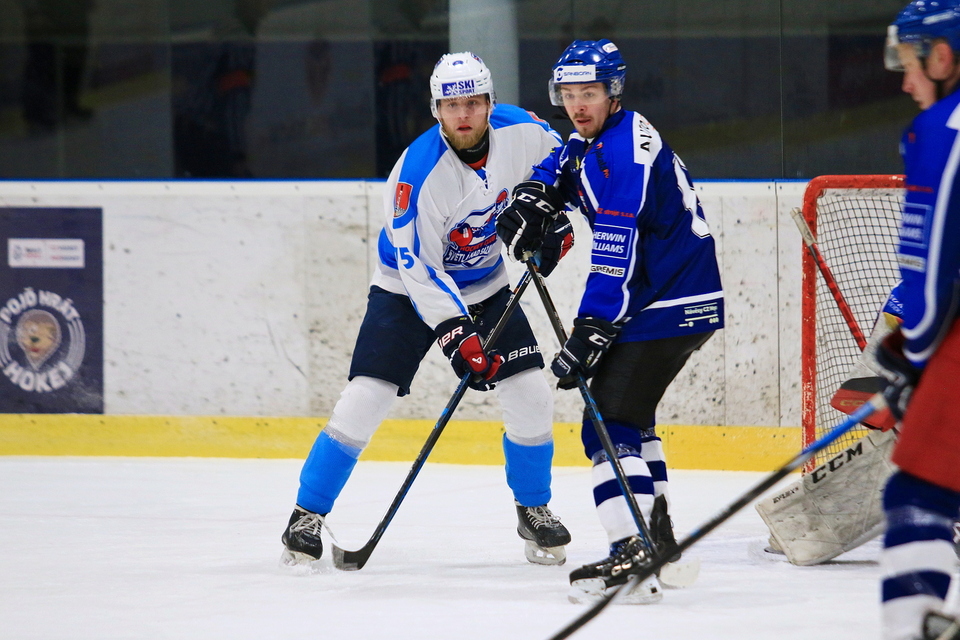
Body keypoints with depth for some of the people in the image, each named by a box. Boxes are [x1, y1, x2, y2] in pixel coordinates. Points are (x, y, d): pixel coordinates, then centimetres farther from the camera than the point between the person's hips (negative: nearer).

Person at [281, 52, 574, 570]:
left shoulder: (521, 131, -16)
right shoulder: (420, 172, -30)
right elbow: (418, 266, -28)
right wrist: (455, 333, -36)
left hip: (486, 285, 4)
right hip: (410, 289, -4)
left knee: (531, 396, -6)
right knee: (364, 399, -15)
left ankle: (533, 509, 16)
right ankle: (308, 516, -3)